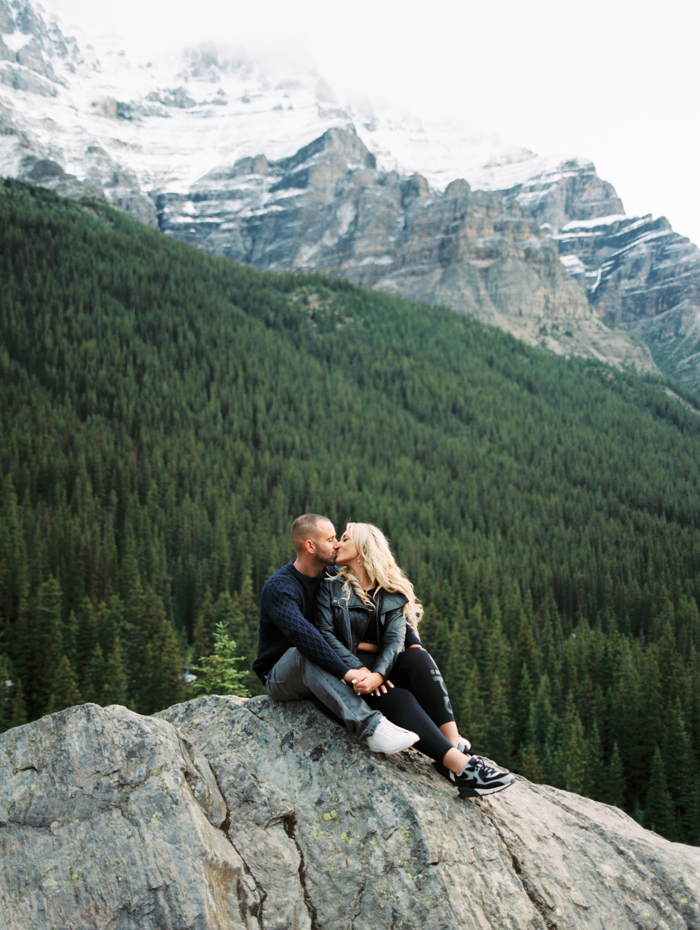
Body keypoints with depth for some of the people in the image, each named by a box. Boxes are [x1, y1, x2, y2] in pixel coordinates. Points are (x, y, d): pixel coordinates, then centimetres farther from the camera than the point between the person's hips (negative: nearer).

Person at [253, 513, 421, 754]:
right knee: (305, 653, -39)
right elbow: (302, 634, -38)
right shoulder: (278, 588, -20)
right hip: (279, 677, -7)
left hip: (319, 675, 7)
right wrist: (345, 671, -45)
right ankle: (371, 728, -52)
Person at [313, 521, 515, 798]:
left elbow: (395, 640, -3)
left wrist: (377, 674, -25)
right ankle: (460, 765, -45)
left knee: (417, 656, -29)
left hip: (383, 668, 3)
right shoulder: (331, 587, 10)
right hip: (348, 671, -3)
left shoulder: (393, 594, 13)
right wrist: (358, 670, -21)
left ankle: (455, 745, -39)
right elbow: (325, 634, -4)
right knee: (395, 697, -32)